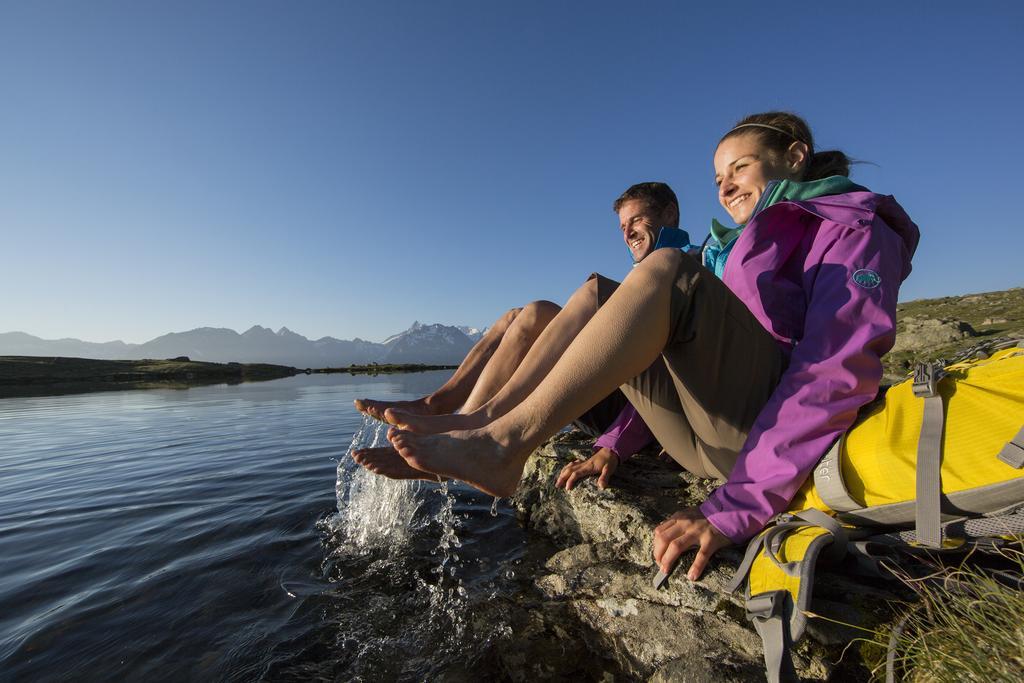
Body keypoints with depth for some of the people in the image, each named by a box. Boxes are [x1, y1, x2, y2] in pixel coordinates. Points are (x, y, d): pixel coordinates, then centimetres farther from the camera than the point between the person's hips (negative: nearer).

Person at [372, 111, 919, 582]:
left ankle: (503, 438, -30)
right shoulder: (736, 247, 24)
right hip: (714, 439, 7)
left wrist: (735, 509, -24)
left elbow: (839, 371, -14)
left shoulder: (853, 229, 4)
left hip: (772, 429, -6)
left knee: (667, 270, -24)